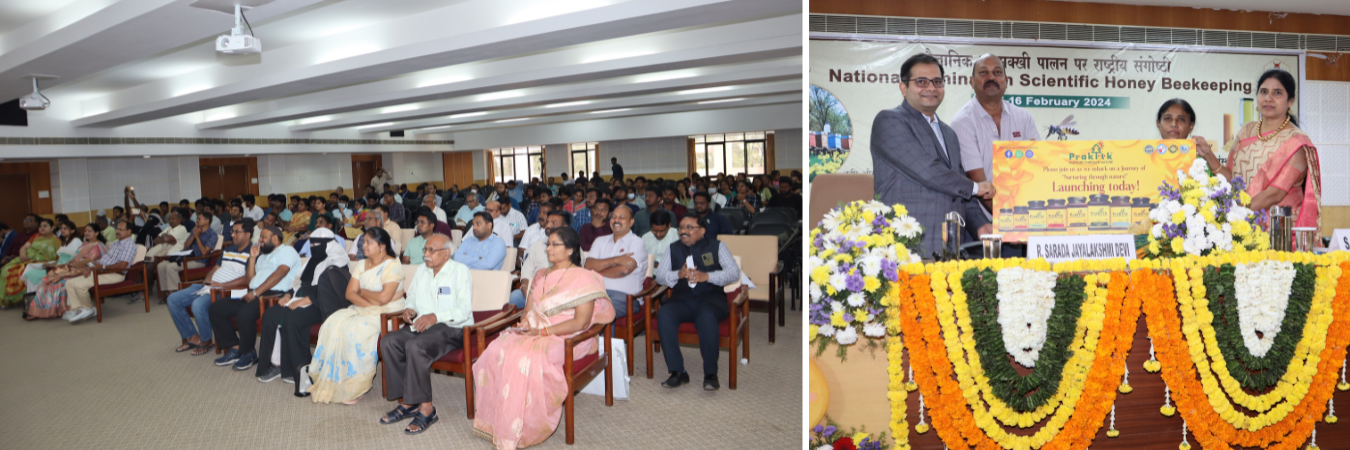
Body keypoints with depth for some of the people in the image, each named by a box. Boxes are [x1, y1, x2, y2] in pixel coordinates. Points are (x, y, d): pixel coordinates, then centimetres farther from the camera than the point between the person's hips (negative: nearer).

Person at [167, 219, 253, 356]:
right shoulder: (228, 250, 22)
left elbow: (248, 279, -19)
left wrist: (222, 285, -19)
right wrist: (207, 281, 6)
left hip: (226, 290, -10)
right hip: (209, 286, 10)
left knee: (198, 305, -33)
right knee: (173, 299, 3)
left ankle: (205, 341, -6)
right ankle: (192, 337, 9)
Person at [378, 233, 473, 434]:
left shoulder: (460, 271, -3)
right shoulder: (422, 270, 19)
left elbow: (464, 310, -12)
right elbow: (411, 296, 26)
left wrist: (435, 317, -24)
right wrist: (408, 309, 2)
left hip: (452, 328, -7)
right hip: (422, 325, 7)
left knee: (415, 346, -33)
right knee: (388, 342, -19)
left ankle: (425, 408, -24)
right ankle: (407, 402, -12)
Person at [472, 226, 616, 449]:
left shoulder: (583, 278, -5)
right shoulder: (541, 276, 20)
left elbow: (581, 322, -13)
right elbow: (529, 308, 22)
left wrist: (543, 332, -17)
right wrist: (524, 322, -3)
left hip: (568, 339, -7)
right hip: (534, 333, 7)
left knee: (524, 358, -33)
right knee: (496, 351, -22)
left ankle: (517, 431, -22)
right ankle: (495, 422, -15)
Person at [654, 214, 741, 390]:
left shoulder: (716, 246, 12)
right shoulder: (673, 248, 21)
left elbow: (734, 273, 0)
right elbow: (659, 276, 11)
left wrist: (706, 276, -14)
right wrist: (679, 274, -10)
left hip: (710, 298, -3)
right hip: (681, 298, 3)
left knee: (707, 318, -37)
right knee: (663, 314, -29)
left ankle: (710, 374, -24)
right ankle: (677, 372, -24)